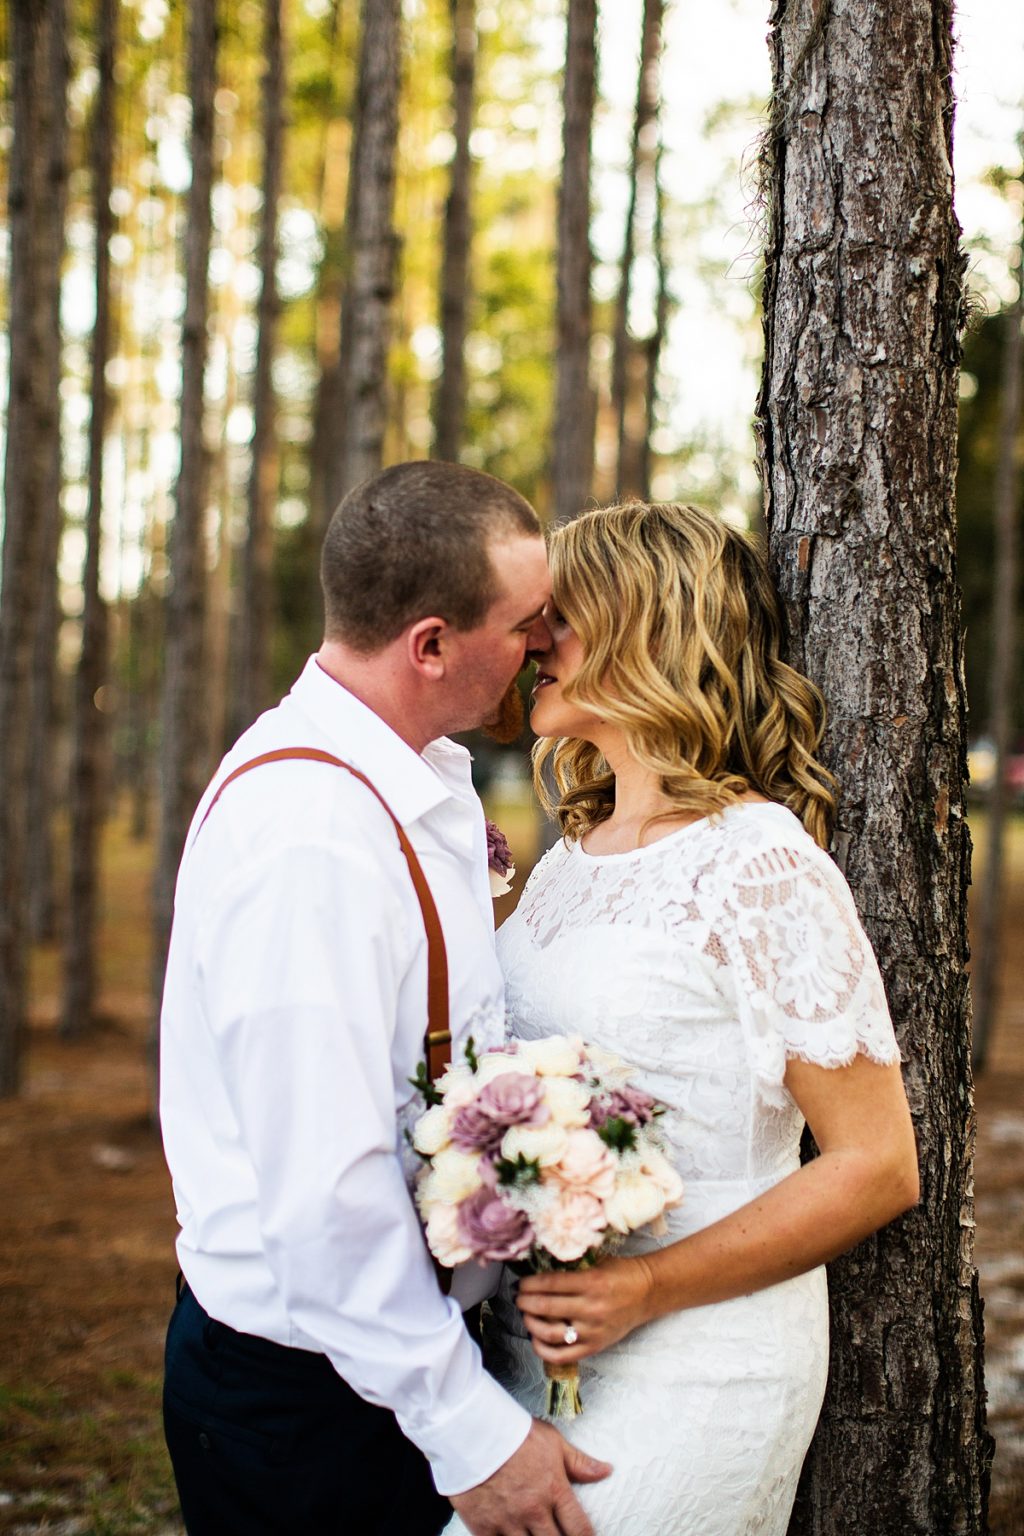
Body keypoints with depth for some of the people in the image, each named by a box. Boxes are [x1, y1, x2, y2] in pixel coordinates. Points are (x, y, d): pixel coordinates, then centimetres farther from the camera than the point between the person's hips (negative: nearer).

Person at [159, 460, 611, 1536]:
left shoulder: (414, 783, 5)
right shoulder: (308, 834, -26)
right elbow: (323, 1192, -28)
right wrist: (469, 1429, -22)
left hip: (398, 1346, 9)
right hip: (303, 1400, -9)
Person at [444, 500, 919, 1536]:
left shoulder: (760, 864, -14)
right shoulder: (571, 858, 9)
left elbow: (878, 1166, -15)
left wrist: (648, 1286, -20)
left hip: (689, 1369, -7)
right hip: (534, 1341, 7)